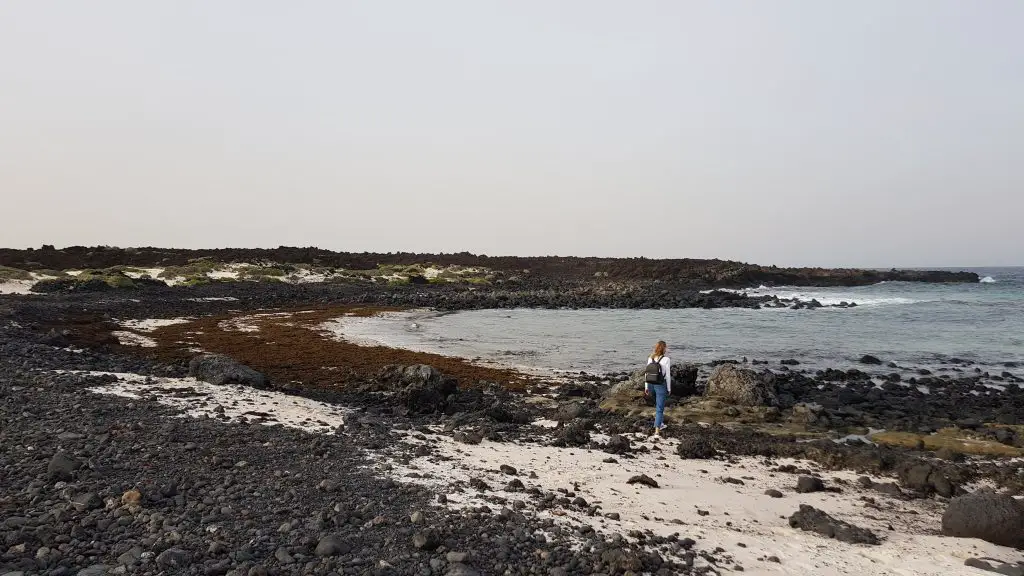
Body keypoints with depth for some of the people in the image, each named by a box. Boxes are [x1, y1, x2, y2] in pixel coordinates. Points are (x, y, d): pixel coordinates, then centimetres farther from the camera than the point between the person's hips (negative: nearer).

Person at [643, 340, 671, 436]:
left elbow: (646, 373, 2)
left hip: (651, 385, 5)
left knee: (658, 405, 27)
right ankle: (657, 431, -3)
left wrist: (646, 387, 10)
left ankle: (660, 424, 37)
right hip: (661, 386, -5)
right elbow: (667, 375, -11)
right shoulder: (666, 359, -15)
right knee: (659, 408, 1)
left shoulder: (650, 358, -1)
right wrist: (669, 388, 0)